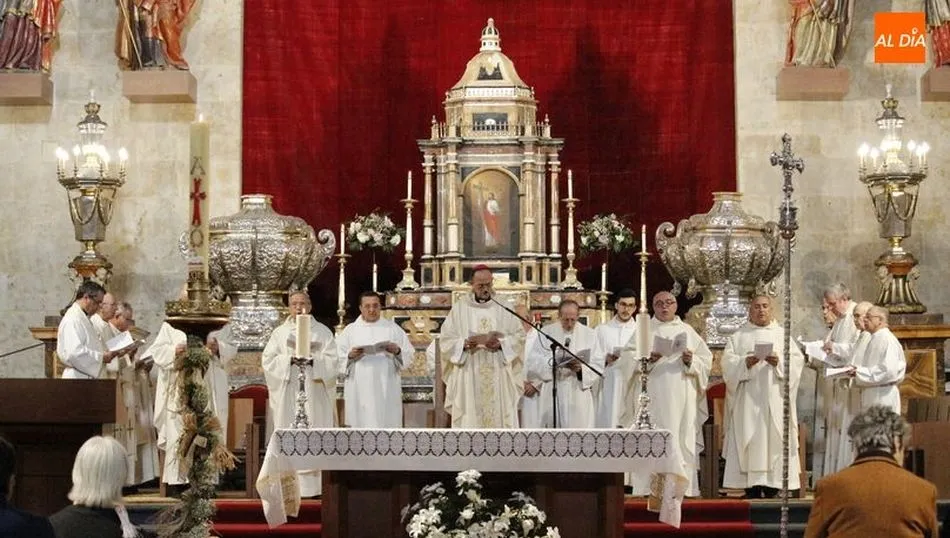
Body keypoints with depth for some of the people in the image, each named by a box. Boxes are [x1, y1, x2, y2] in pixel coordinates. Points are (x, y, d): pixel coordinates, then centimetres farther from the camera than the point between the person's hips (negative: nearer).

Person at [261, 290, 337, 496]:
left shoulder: (322, 331, 10)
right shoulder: (280, 332, 13)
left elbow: (332, 361, 1)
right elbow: (268, 360, 3)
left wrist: (311, 359, -15)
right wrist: (290, 358, -11)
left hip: (314, 392, -1)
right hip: (288, 392, 1)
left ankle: (315, 484, -6)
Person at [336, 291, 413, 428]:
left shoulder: (393, 329, 11)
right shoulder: (350, 330, 10)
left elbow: (409, 356, 8)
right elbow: (337, 358, 5)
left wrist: (398, 351, -13)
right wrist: (350, 356, -15)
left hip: (386, 391, 0)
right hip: (360, 391, 0)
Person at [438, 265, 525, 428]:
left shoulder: (504, 307, 7)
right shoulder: (459, 308, 5)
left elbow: (519, 336, 4)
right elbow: (445, 340, 1)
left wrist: (501, 343, -15)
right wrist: (465, 343, -18)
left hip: (499, 377, 1)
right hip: (469, 377, -1)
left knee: (500, 416, -1)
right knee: (470, 421, -4)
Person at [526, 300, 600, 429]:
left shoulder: (589, 334, 6)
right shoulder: (546, 333, 5)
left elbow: (598, 366, 2)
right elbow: (533, 362, -4)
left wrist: (581, 368, -18)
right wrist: (553, 362, -21)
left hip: (579, 393, 0)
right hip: (552, 397, 0)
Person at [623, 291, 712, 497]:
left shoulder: (688, 331, 17)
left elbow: (706, 358, 11)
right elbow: (629, 357, 3)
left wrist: (691, 361, -9)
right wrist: (647, 358, -16)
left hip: (681, 394, 1)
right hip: (652, 394, -1)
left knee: (682, 438, -4)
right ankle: (651, 486, -9)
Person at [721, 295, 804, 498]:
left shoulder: (782, 334, 15)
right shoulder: (738, 336, 13)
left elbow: (797, 360, 5)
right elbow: (727, 361, 1)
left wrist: (779, 362, -14)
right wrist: (745, 362, -17)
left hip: (774, 397, 1)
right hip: (748, 399, 0)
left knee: (774, 439, -6)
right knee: (749, 439, -7)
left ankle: (772, 488, -5)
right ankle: (751, 488, -7)